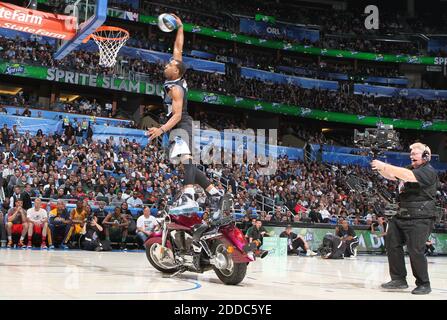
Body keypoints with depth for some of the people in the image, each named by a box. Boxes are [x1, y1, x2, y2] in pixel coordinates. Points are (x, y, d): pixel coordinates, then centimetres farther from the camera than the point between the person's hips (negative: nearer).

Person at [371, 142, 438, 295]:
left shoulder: (428, 171, -11)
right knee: (392, 244, 4)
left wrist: (385, 166, -28)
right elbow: (391, 176, 18)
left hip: (420, 218, -9)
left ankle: (424, 285, 7)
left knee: (415, 251, -8)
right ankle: (399, 279, 12)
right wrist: (381, 169, -5)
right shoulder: (410, 169, 17)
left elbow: (407, 176, -26)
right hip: (402, 215, 9)